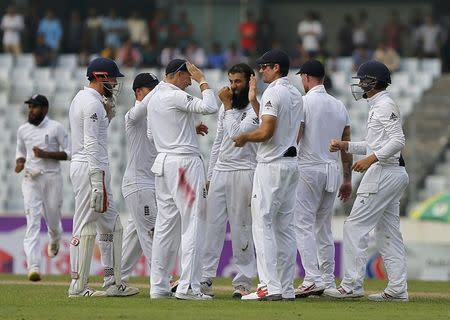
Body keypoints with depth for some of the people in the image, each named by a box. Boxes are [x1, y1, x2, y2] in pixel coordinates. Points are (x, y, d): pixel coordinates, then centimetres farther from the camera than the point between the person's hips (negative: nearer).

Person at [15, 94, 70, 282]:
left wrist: (46, 154, -17)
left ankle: (54, 241, 46)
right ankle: (33, 266, -19)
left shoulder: (56, 128, -3)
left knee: (52, 219, 7)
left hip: (52, 177, -2)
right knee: (33, 222, -11)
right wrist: (19, 163, -1)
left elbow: (68, 153, -4)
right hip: (31, 179, 2)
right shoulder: (23, 130, 9)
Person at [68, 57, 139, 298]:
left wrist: (106, 114, 11)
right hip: (91, 169, -11)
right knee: (85, 227, -8)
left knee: (111, 224, 13)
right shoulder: (92, 103, -14)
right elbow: (91, 144, -21)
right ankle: (78, 287, -6)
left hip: (83, 167, 11)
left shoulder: (80, 99, 17)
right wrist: (98, 184, -24)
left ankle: (113, 282, 14)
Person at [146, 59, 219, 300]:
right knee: (193, 224, -7)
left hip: (163, 161, 9)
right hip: (185, 161, -9)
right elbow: (210, 107, -20)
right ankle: (188, 287, -13)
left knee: (165, 225, 11)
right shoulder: (175, 96, -13)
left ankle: (159, 287, 11)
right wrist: (202, 80, -8)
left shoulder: (153, 99, 15)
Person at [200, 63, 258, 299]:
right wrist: (209, 175, 18)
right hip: (220, 171, 7)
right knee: (212, 226, 4)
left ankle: (243, 281, 1)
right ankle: (204, 279, 5)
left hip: (243, 172, -7)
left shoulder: (256, 109, -7)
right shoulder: (225, 108, 16)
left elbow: (238, 133, -20)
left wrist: (228, 107, -13)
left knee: (241, 228, -4)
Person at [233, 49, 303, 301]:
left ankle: (270, 287, -15)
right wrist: (254, 101, 23)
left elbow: (266, 132, -21)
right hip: (292, 164, 9)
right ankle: (287, 288, 8)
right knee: (285, 226, 10)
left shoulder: (273, 93, -13)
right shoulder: (297, 95, 16)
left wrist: (244, 137, -3)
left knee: (263, 223, -8)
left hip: (272, 165, -9)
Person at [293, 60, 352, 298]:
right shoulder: (339, 106, 11)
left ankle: (312, 278, -18)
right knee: (324, 228, 13)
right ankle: (328, 281, 12)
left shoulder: (304, 102, -8)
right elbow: (346, 146, 13)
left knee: (303, 225, -7)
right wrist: (348, 179, 18)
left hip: (308, 170, -7)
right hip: (332, 171, 7)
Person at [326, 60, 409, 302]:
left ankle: (351, 285, -10)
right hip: (394, 174, 11)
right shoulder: (377, 106, 20)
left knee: (355, 226, -9)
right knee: (388, 232, 9)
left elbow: (398, 141, -21)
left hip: (383, 172, -11)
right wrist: (346, 145, 17)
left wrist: (371, 158, -26)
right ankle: (397, 289, 7)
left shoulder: (384, 105, -12)